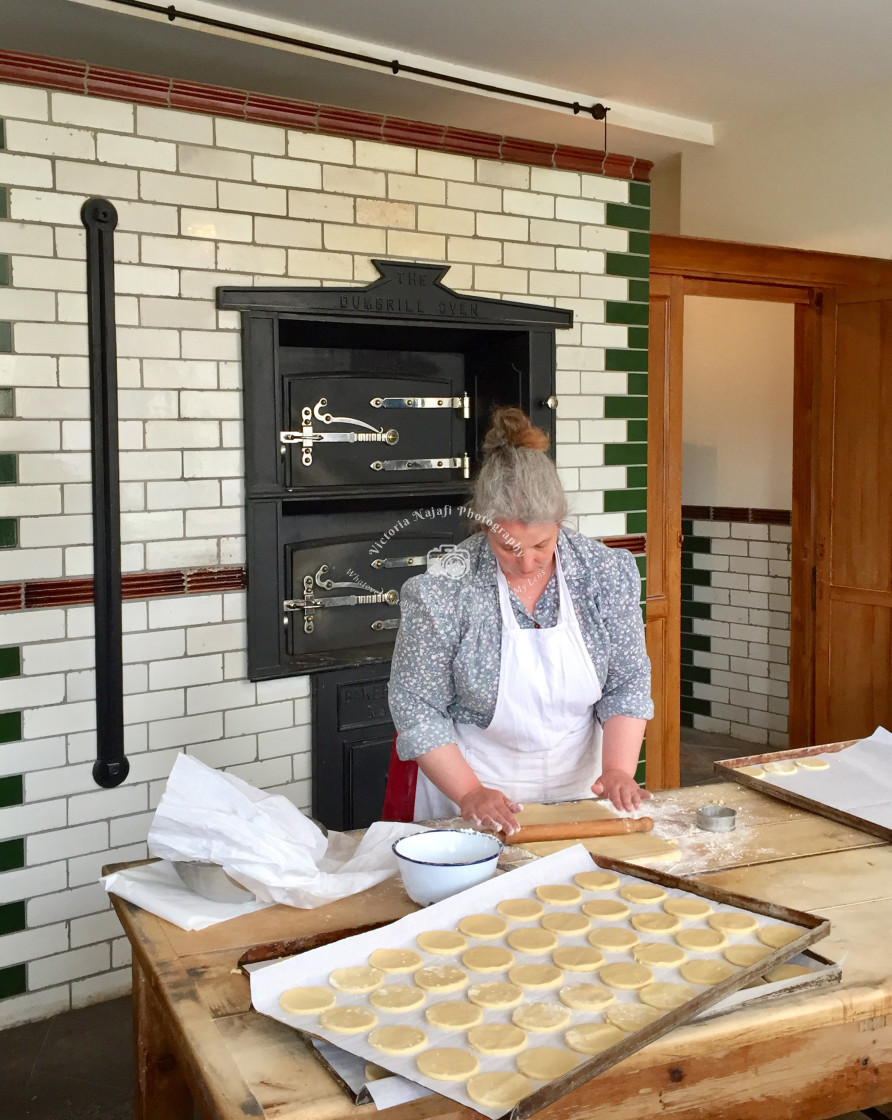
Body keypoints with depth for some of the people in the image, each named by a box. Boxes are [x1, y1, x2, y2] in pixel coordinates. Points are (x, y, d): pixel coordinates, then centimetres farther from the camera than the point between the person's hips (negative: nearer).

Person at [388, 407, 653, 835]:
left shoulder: (607, 572, -10)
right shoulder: (442, 589, -20)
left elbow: (627, 684, -3)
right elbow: (416, 707, -14)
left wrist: (617, 770, -15)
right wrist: (470, 792, -20)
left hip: (579, 785, 3)